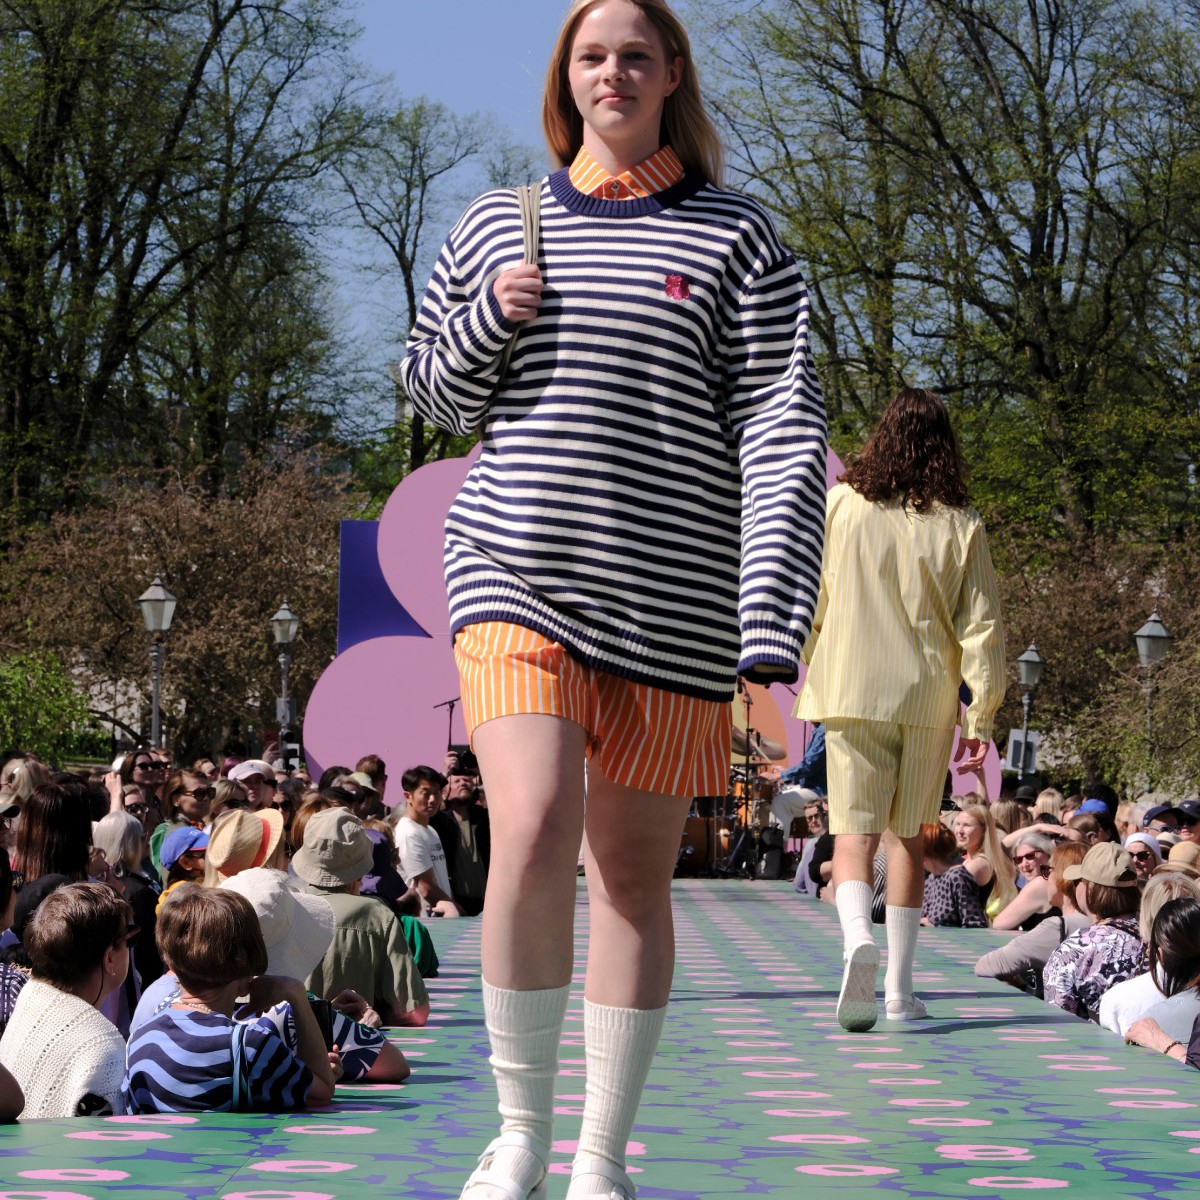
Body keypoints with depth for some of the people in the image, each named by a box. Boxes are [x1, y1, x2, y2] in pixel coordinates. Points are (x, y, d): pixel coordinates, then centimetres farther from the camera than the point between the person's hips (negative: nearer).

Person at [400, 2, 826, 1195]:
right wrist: (486, 321, -2)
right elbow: (435, 393, 22)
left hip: (672, 602, 0)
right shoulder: (498, 223, 12)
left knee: (634, 871, 4)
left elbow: (783, 436, -3)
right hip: (517, 572, 0)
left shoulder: (735, 237, 4)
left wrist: (772, 633, -14)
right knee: (534, 835, -19)